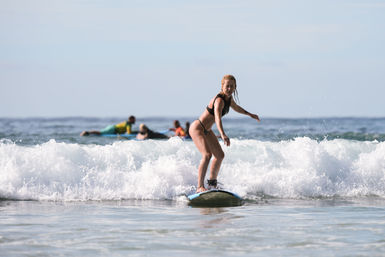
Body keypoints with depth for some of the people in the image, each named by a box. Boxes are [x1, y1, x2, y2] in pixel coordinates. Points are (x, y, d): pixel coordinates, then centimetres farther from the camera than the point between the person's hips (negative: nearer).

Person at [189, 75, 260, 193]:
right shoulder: (219, 100, -28)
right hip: (197, 128, -10)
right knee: (207, 154, -26)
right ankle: (200, 187, -28)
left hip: (207, 130, 10)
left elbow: (236, 107, 25)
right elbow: (217, 118, -45)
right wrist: (223, 135, -60)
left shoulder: (229, 98, 0)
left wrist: (250, 114, 39)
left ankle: (212, 182, 31)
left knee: (220, 155, 14)